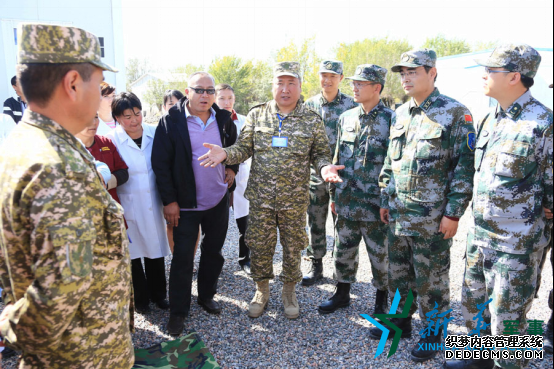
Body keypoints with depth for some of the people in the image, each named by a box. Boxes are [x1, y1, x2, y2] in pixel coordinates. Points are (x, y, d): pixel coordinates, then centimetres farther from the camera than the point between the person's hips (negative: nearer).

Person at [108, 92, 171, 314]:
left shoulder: (155, 134, -1)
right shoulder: (111, 140, -9)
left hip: (153, 204, 3)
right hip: (128, 207, -2)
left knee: (156, 250, 13)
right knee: (132, 254, 11)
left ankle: (158, 294, 33)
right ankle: (140, 298, 30)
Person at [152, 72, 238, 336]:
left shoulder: (224, 119, 1)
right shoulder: (171, 122, -11)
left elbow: (236, 147, 20)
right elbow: (160, 164, -10)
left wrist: (232, 168, 3)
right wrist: (169, 200, -12)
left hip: (218, 201, 4)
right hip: (185, 204, -4)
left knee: (213, 252, 17)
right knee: (182, 258, 4)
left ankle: (207, 295, 37)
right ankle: (178, 311, 20)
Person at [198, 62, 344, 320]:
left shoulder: (312, 120, 0)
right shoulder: (257, 115, 2)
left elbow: (320, 153, 4)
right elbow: (245, 148, 4)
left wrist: (325, 167, -19)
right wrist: (225, 153, -16)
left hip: (294, 199, 0)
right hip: (261, 197, 1)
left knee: (293, 248, 12)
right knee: (259, 246, 10)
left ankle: (289, 292, 35)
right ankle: (261, 292, 33)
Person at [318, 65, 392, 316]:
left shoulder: (391, 120, -8)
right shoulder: (346, 118, 9)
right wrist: (334, 194, 13)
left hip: (375, 204, -5)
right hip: (346, 202, 5)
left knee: (380, 255, 9)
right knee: (343, 251, 15)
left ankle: (381, 300, 30)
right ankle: (342, 294, 34)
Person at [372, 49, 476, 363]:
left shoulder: (456, 113, -10)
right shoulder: (400, 114, 9)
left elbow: (466, 167, -12)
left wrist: (453, 213, -16)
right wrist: (385, 200, 13)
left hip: (432, 219, -6)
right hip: (398, 215, 6)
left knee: (431, 279, 8)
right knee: (398, 272, 18)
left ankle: (433, 333, 28)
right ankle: (401, 320, 37)